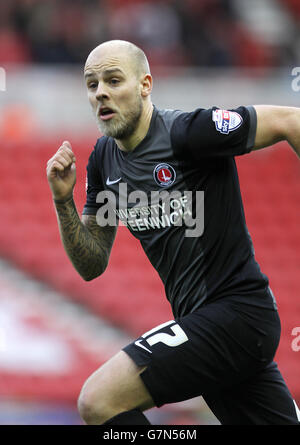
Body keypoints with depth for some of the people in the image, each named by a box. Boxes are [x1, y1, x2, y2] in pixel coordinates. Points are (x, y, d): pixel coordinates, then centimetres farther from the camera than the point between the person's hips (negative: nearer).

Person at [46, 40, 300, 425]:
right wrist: (63, 201, -2)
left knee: (98, 400, -18)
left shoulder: (186, 131, -14)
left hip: (234, 309, -8)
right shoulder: (103, 159, 10)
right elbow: (92, 265, 13)